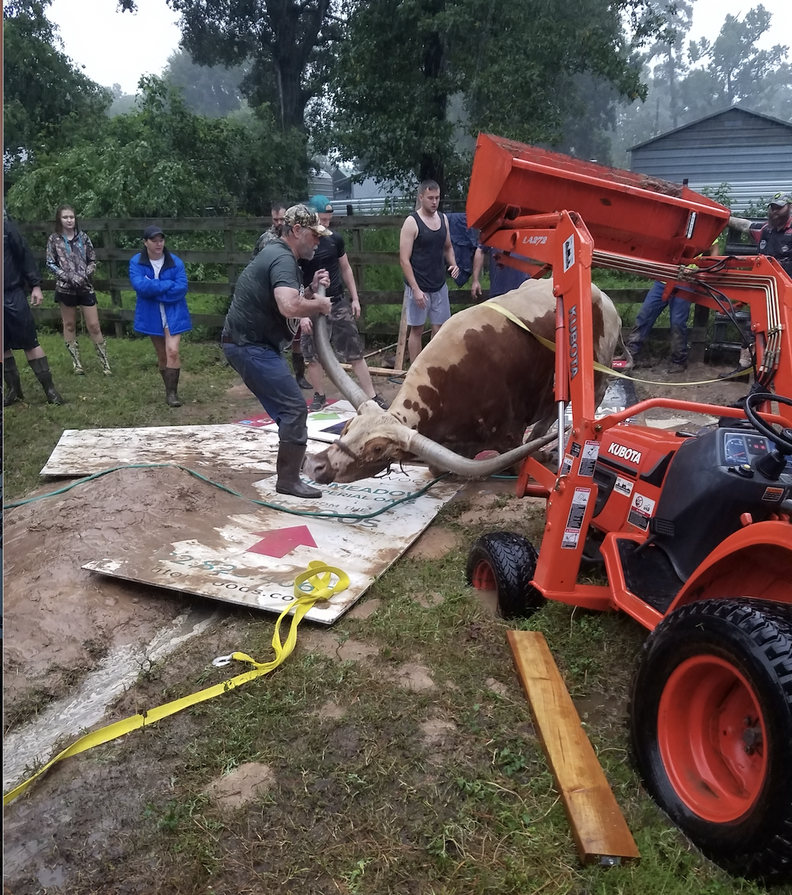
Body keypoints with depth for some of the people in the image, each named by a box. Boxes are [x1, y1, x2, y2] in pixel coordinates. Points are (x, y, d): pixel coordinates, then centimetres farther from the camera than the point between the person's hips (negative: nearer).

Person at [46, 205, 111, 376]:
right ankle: (76, 363, 16)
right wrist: (68, 276, -14)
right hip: (65, 288, 0)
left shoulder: (83, 237, 2)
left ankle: (105, 363, 6)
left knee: (94, 326, -1)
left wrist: (85, 275, -12)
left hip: (85, 287, 0)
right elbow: (50, 263, -1)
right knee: (69, 325, 8)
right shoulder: (54, 239, -1)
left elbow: (92, 261, 5)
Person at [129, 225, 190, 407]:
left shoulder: (175, 262, -5)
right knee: (162, 355, 12)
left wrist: (153, 289, -17)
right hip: (152, 316, 2)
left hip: (173, 314, -2)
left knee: (172, 351, -15)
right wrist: (169, 284, -19)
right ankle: (169, 391, 27)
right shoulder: (136, 263, -4)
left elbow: (181, 288, -15)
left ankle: (172, 392, -6)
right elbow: (140, 286, -20)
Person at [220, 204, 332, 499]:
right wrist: (319, 304, -18)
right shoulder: (283, 259, -18)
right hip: (250, 345, -11)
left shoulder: (277, 254, 16)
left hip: (250, 342, 11)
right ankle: (288, 479, -4)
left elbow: (289, 301, 19)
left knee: (287, 406, 21)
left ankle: (295, 460, 35)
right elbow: (289, 307, -36)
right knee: (295, 407, -11)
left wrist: (311, 289, 4)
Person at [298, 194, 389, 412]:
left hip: (338, 303, 2)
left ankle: (372, 397, 7)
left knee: (355, 352, 3)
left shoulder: (335, 239, -1)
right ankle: (319, 396, 25)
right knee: (313, 356, 6)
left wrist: (355, 298, 9)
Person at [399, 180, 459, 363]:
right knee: (416, 329, 4)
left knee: (440, 328, 8)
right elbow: (404, 260, -14)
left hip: (439, 285, 6)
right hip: (419, 287, -5)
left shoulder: (443, 218, 7)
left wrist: (453, 264, -2)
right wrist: (415, 288, -19)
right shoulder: (411, 222, -12)